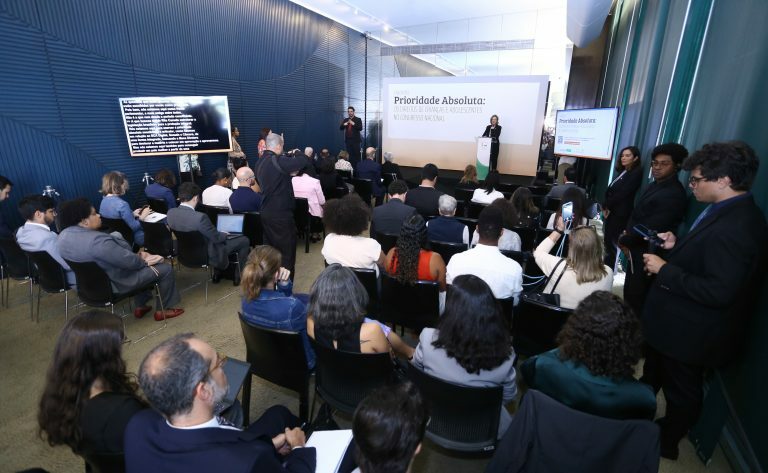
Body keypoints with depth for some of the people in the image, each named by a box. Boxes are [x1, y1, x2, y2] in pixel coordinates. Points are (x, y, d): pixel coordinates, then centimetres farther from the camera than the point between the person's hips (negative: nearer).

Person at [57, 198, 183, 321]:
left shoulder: (64, 235, -2)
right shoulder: (97, 241, -32)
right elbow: (130, 261, -26)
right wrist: (143, 260, -5)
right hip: (113, 284, -9)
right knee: (165, 268, 0)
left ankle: (140, 306, 32)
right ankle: (163, 310, 14)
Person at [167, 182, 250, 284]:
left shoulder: (170, 213, -11)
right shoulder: (200, 217, -35)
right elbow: (216, 237, -21)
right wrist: (225, 235, 2)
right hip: (207, 256, -8)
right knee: (244, 240, 7)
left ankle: (219, 271, 35)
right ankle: (239, 276, 21)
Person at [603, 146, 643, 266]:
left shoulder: (636, 173, -10)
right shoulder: (622, 172, 16)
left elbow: (622, 193, -16)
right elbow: (609, 191, 10)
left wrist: (606, 205, -7)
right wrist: (606, 206, -4)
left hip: (621, 213, -8)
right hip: (612, 211, 8)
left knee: (612, 242, -2)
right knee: (607, 240, 9)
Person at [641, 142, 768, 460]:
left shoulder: (735, 227, -31)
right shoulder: (731, 212, 0)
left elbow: (719, 292, -32)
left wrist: (664, 270, -26)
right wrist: (677, 247, -3)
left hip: (689, 331, -9)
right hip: (678, 321, 9)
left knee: (681, 390, 16)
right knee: (654, 373, 29)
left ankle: (666, 442, 40)